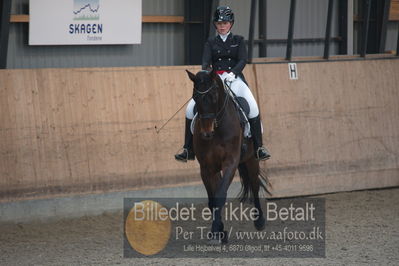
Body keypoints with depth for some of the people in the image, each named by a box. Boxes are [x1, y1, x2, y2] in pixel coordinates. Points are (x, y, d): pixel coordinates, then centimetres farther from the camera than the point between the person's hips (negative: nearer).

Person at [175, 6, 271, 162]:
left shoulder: (238, 41, 10)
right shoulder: (211, 43, 14)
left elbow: (243, 60, -3)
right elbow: (206, 61, -1)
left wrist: (233, 73, -24)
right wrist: (205, 73, -24)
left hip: (234, 79, -2)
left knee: (252, 106, -27)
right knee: (191, 108, -14)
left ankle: (259, 148, -22)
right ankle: (188, 150, -6)